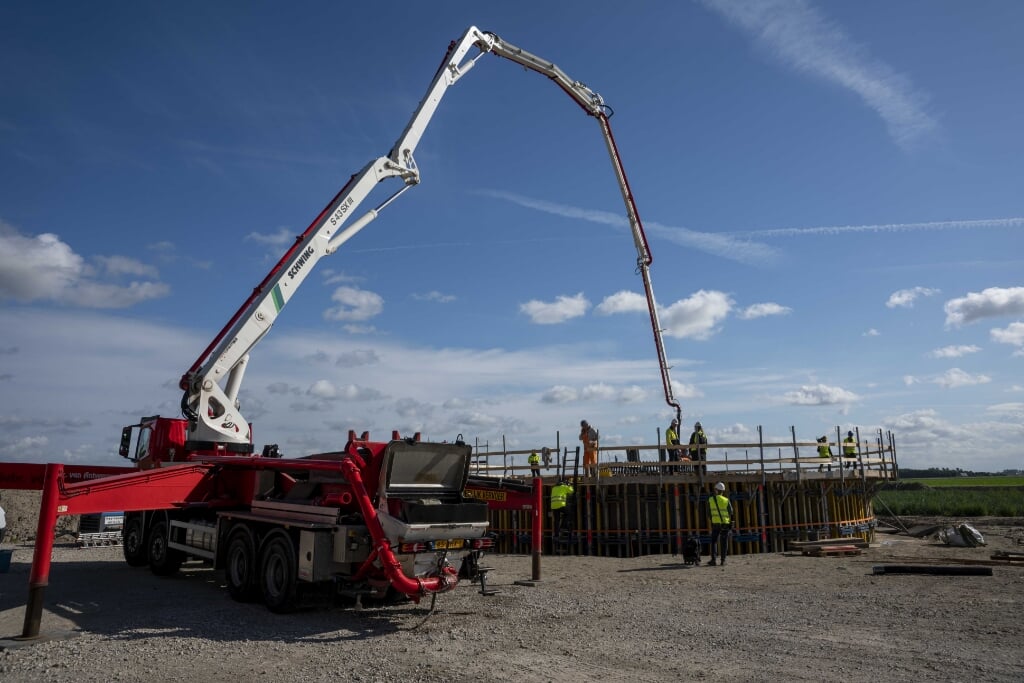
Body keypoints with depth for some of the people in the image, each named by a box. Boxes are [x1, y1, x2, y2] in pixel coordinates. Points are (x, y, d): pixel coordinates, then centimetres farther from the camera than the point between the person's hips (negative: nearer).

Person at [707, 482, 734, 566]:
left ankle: (714, 559, -3)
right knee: (724, 543, 8)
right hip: (725, 524, 0)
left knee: (714, 541, 7)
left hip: (715, 524, 0)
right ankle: (723, 561, 7)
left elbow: (708, 514, 6)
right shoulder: (726, 500, 0)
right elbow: (731, 513, 1)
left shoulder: (710, 500, 1)